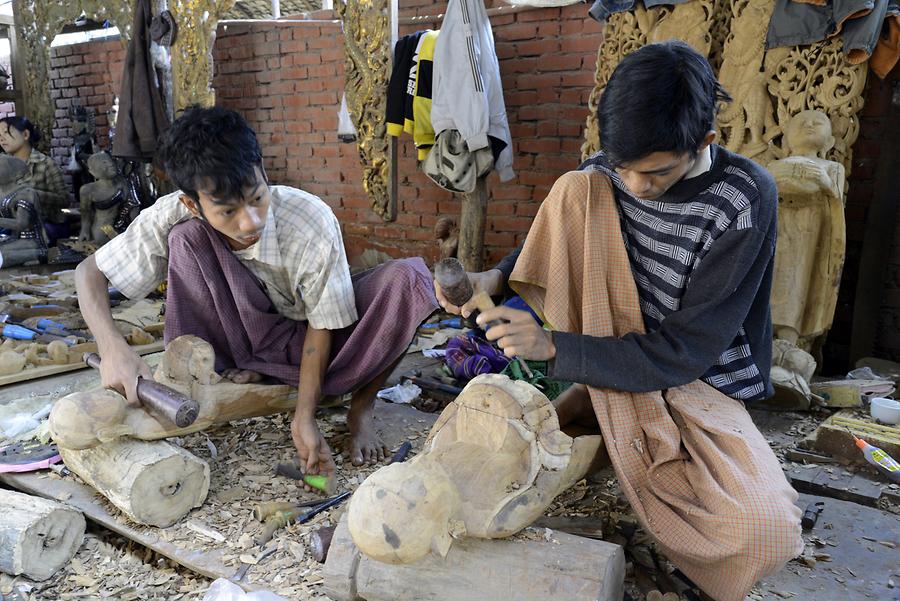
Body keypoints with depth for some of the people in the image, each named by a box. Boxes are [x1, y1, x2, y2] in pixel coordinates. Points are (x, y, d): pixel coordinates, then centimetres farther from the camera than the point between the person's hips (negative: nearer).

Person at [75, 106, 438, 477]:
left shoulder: (314, 223, -29)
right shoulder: (177, 218, -23)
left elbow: (322, 328, -19)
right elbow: (90, 271, -12)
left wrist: (304, 418, -28)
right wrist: (112, 347, -31)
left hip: (310, 337, -1)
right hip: (249, 342, 1)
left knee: (409, 279, -30)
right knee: (185, 238, -26)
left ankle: (361, 408, -12)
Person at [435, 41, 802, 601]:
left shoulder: (746, 198, -20)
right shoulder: (601, 177, -8)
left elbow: (683, 352, -22)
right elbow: (555, 244, 10)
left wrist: (552, 345, -30)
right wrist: (494, 279, -13)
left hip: (698, 382, -1)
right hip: (617, 353, 2)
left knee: (765, 530, -31)